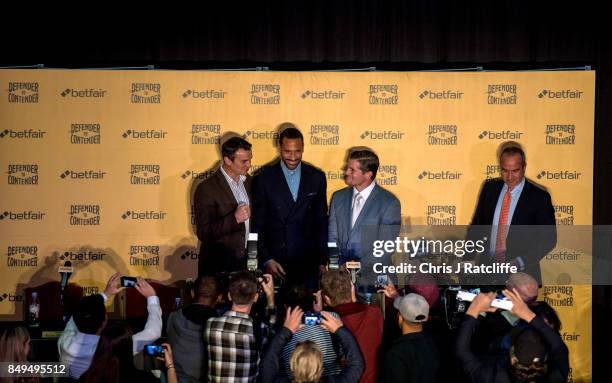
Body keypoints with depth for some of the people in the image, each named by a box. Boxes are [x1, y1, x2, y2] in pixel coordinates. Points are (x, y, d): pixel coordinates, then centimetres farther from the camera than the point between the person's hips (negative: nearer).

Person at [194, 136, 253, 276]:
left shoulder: (248, 181, 6)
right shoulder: (206, 189, -15)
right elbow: (203, 233, -19)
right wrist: (234, 218, -31)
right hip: (218, 266, -6)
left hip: (247, 261, 6)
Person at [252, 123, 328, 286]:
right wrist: (266, 260, -8)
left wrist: (322, 260, 7)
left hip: (308, 264, 2)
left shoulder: (317, 177, 6)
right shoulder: (264, 180, -1)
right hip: (274, 263, -2)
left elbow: (322, 222, 10)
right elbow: (258, 226, 0)